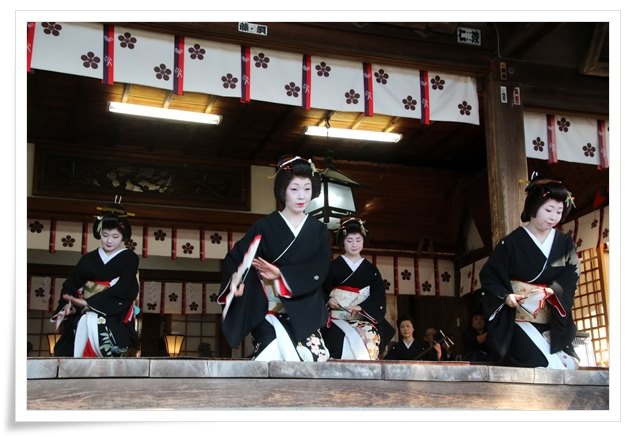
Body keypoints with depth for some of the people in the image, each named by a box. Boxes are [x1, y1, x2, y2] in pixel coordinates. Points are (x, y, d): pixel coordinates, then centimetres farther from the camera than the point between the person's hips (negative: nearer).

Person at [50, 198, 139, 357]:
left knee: (94, 322, -37)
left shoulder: (130, 259, 3)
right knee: (81, 323, -33)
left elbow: (121, 290, -9)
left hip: (114, 316, -3)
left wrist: (88, 303, -16)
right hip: (83, 313, 3)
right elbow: (70, 285, 11)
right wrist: (69, 305, -11)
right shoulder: (88, 259, 16)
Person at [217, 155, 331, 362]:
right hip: (267, 310, -2)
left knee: (316, 357, -21)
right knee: (275, 355, -27)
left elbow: (319, 271, -5)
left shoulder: (319, 230, 7)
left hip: (303, 313, 2)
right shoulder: (265, 226, 1)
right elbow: (236, 257, -3)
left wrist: (281, 274, -18)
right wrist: (236, 276, -25)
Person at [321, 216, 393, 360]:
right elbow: (321, 290, 6)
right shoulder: (334, 266, 10)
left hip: (364, 319, 2)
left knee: (370, 339, -28)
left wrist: (361, 308, -12)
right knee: (346, 342, -30)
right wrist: (328, 300, -14)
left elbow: (378, 298, 4)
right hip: (337, 318, -2)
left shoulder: (371, 270, 13)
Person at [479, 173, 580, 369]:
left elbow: (571, 277, -2)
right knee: (545, 368, -21)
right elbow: (488, 275, -2)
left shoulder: (565, 244, 8)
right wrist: (506, 296, -19)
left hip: (554, 323, 4)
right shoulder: (513, 243, -4)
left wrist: (550, 291, -22)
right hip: (520, 320, -4)